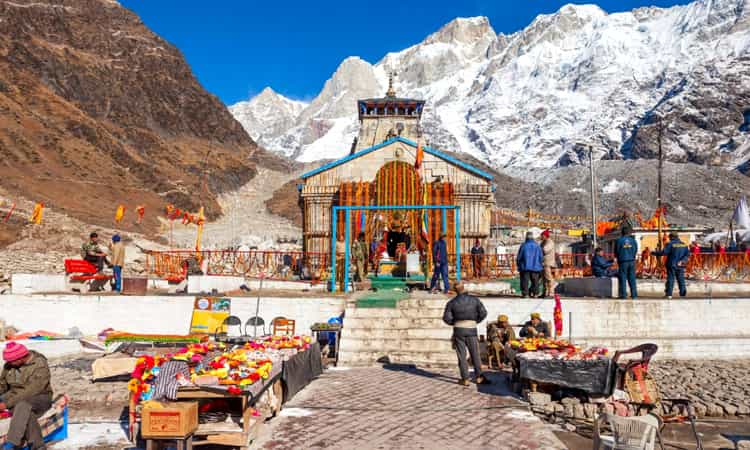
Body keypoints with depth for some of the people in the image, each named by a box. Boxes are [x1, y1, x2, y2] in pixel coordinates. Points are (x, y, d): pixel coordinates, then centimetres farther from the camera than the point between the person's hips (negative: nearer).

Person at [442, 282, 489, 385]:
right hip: (471, 329, 0)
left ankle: (465, 379, 8)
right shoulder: (474, 300, -1)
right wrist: (476, 321, 11)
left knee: (461, 355, 6)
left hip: (458, 330, 0)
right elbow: (483, 313, -3)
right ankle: (479, 377, 19)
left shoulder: (452, 302, -2)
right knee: (475, 354, 12)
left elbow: (446, 318, -7)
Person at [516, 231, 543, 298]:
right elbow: (541, 257, 2)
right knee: (535, 280, 12)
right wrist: (539, 265, 15)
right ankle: (535, 293, 13)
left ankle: (525, 293, 0)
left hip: (525, 267, -2)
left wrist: (518, 265, 11)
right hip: (535, 267, 2)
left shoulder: (523, 246, -9)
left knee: (525, 280, 3)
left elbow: (519, 257, -5)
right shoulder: (537, 246, -1)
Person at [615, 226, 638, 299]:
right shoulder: (633, 240, 2)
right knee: (632, 278, 8)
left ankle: (623, 294, -2)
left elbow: (616, 252, -1)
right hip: (631, 261, 3)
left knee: (622, 278, 1)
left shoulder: (619, 240, -6)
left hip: (623, 261, -3)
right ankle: (634, 294, 7)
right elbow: (636, 250, 7)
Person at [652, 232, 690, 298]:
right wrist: (683, 260, 0)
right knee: (681, 279, 11)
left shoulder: (670, 244, -9)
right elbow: (688, 254, 7)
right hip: (680, 265, 5)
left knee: (670, 279, -2)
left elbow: (663, 252, -16)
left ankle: (669, 294, -3)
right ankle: (683, 293, 11)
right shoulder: (684, 244, 9)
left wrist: (654, 252, -6)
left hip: (672, 265, -5)